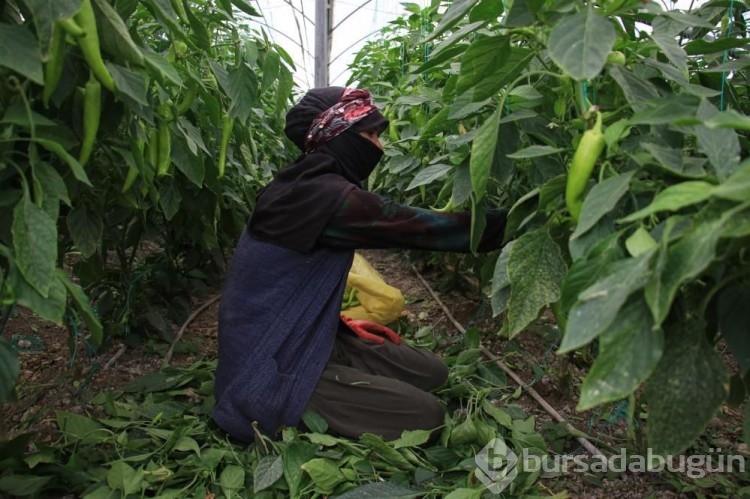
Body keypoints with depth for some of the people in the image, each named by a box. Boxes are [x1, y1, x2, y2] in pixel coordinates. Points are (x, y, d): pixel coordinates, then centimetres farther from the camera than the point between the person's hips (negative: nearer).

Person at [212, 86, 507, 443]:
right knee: (427, 414, -8)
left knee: (431, 372, 9)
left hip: (294, 342, 9)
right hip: (271, 377, -9)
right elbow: (424, 228, -21)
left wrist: (341, 322, 8)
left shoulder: (305, 187, 6)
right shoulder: (327, 196, -24)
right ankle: (287, 422, -2)